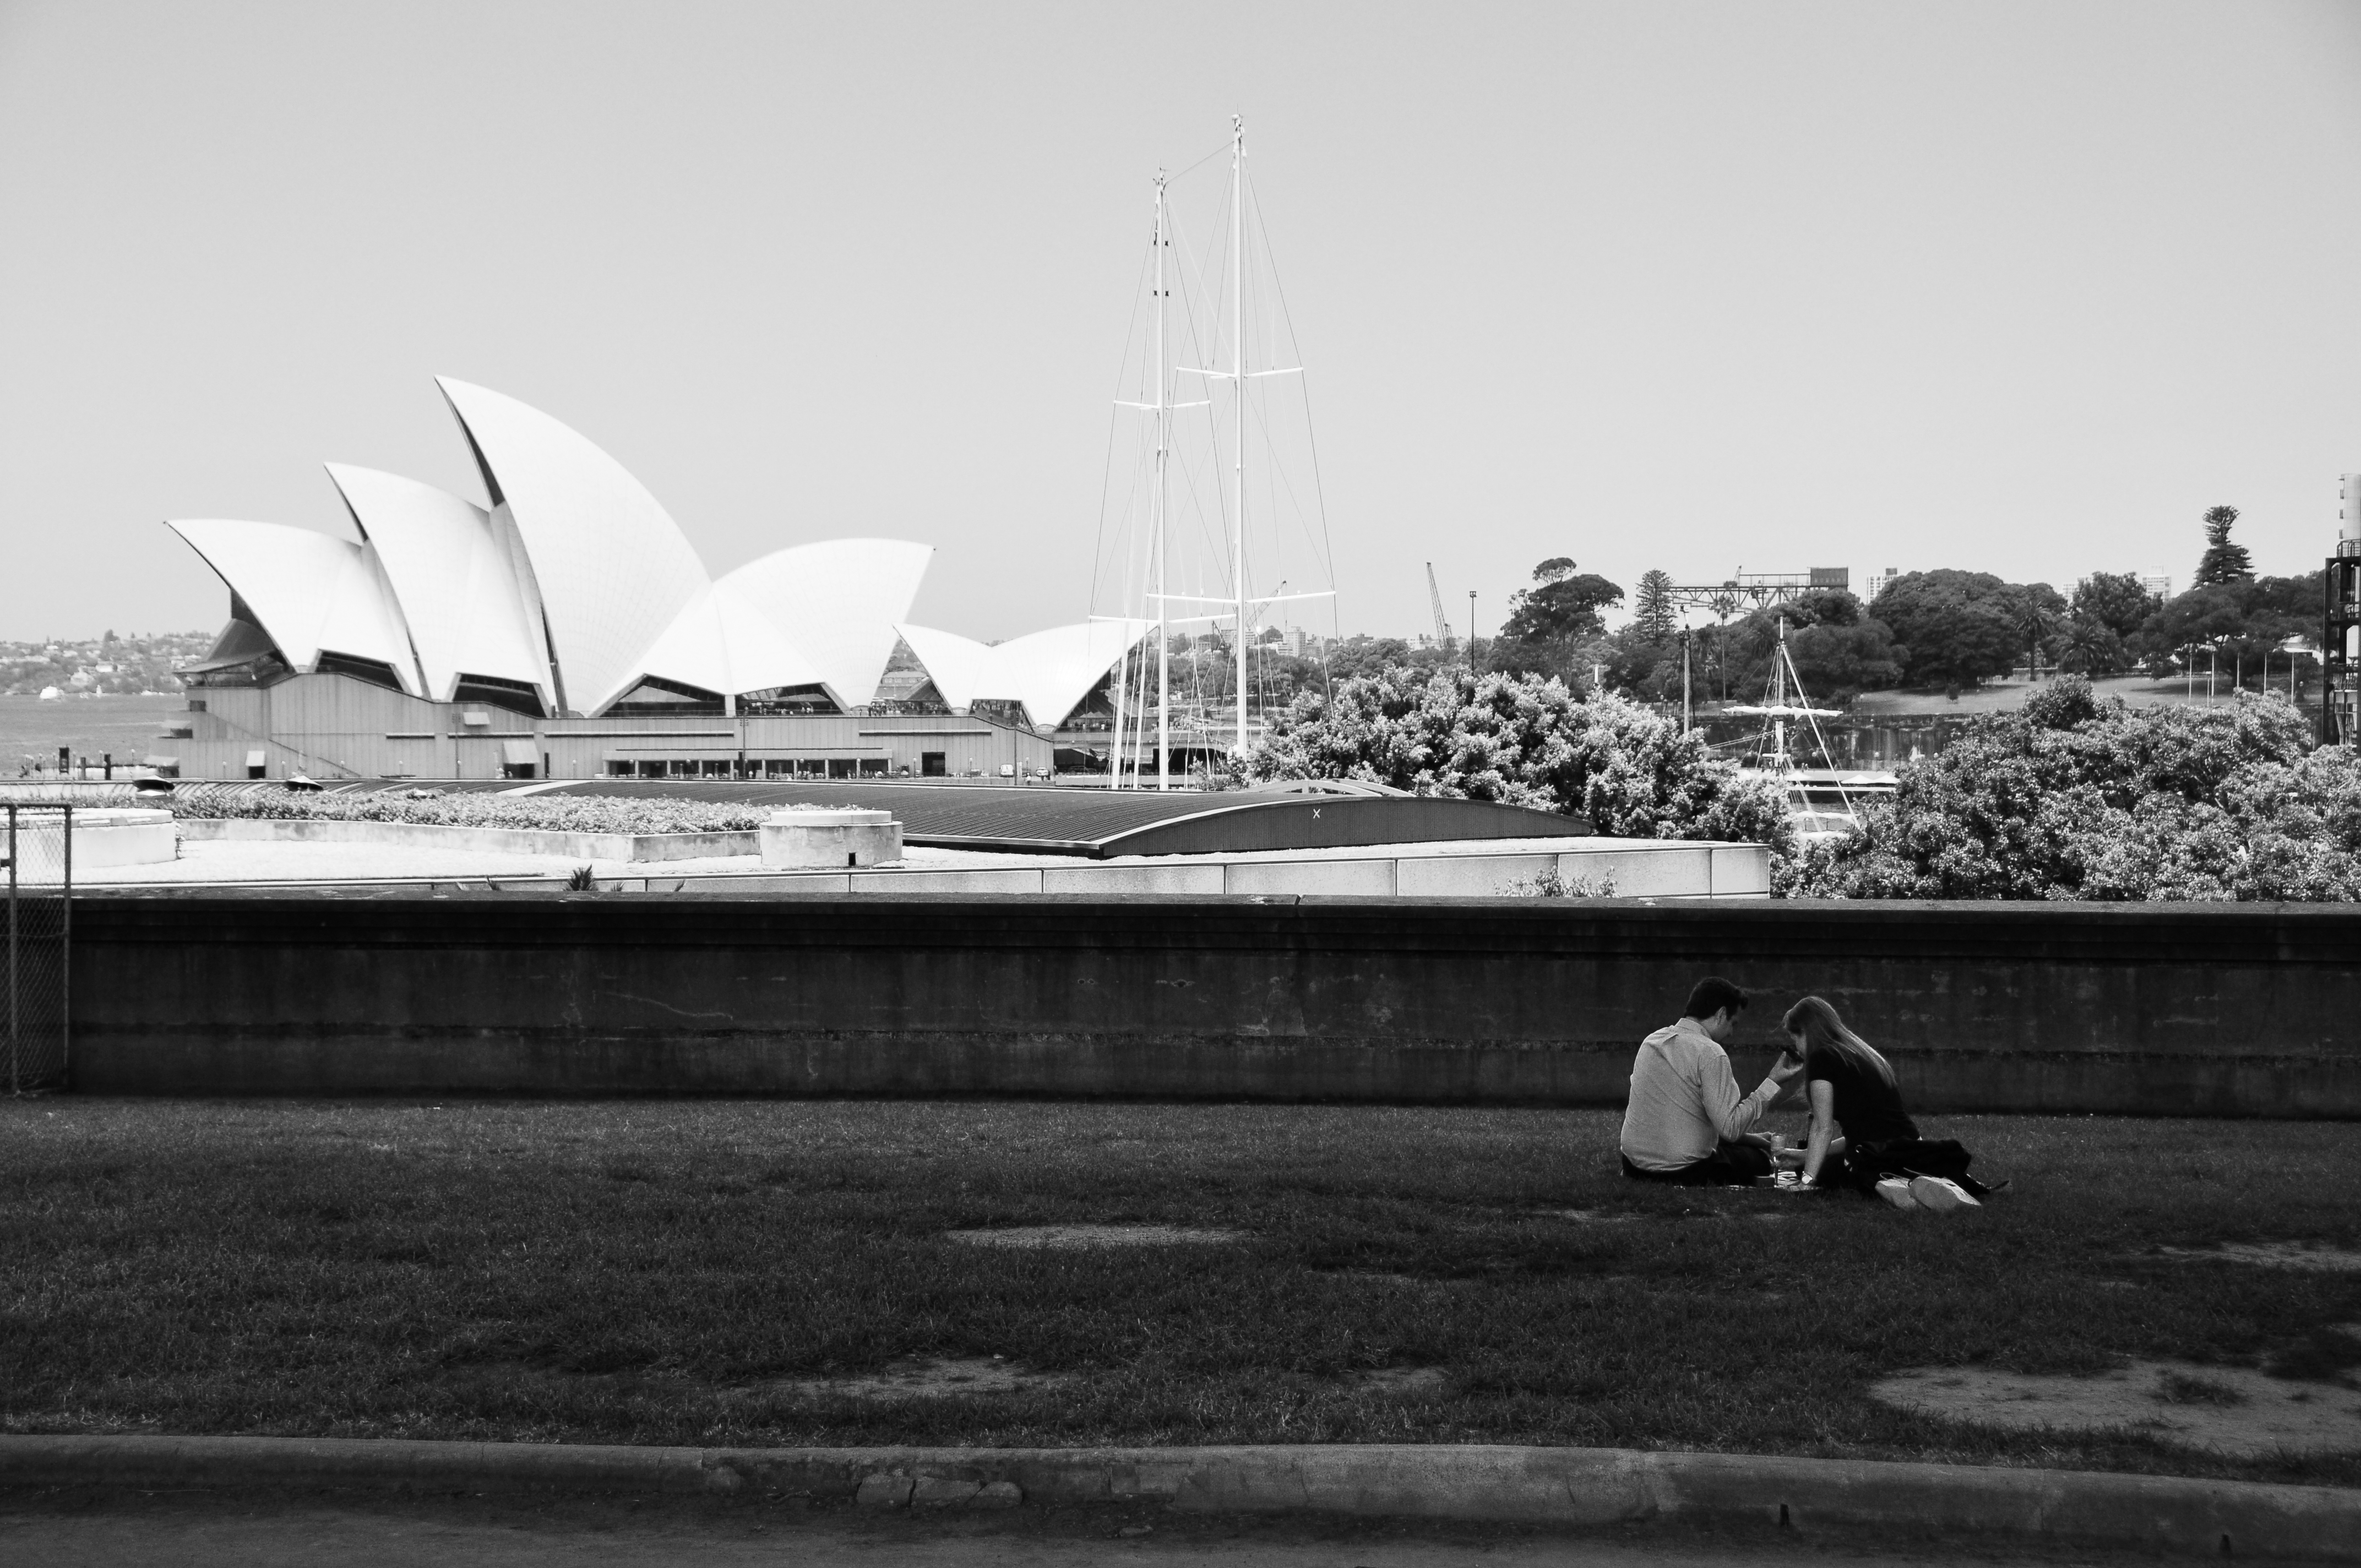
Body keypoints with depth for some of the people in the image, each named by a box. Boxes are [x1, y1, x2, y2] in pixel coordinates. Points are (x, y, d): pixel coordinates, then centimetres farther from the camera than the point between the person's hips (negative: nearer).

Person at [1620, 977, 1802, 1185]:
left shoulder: (1651, 1041, 7)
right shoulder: (1710, 1054, -16)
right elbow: (1730, 1127, -20)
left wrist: (1745, 1137, 18)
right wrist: (1773, 1083, -12)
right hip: (1683, 1172, -7)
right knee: (1760, 1157, 16)